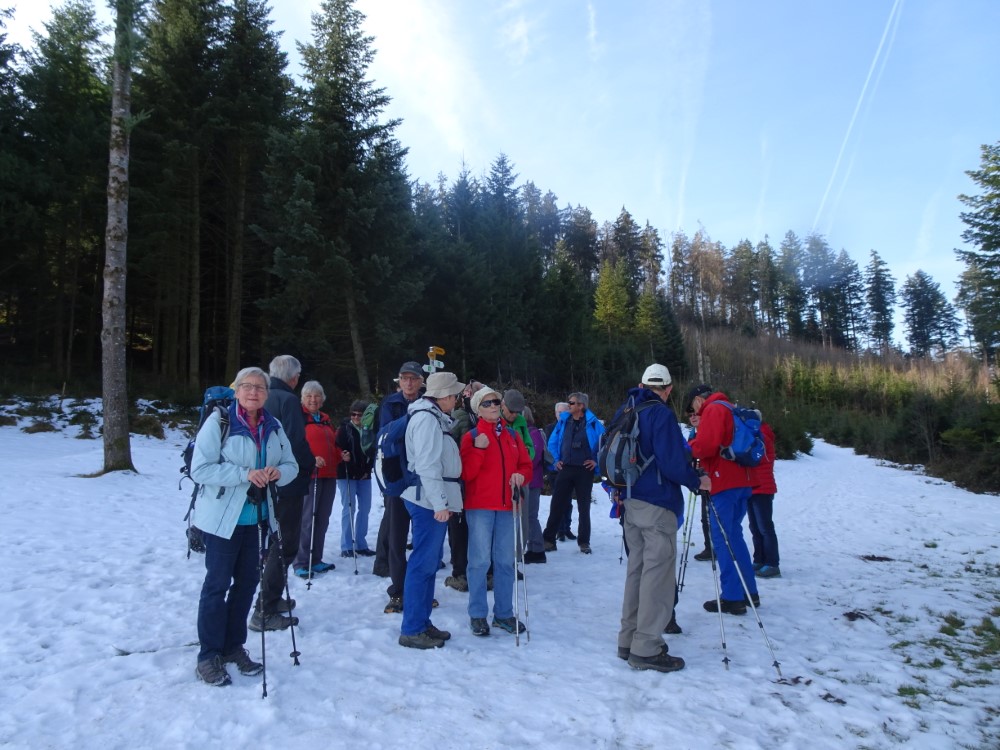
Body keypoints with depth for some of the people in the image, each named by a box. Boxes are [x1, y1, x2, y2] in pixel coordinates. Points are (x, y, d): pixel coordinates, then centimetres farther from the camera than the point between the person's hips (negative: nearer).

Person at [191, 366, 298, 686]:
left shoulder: (273, 426, 5)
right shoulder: (218, 421, -11)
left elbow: (291, 464, 9)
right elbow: (199, 469, -17)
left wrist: (279, 472, -14)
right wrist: (245, 474, -26)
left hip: (256, 517, 6)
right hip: (222, 518, -6)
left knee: (248, 581, 13)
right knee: (218, 583, 1)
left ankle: (233, 646, 30)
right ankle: (208, 657, 15)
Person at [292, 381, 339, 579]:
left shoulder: (326, 419, 20)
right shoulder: (299, 417, -3)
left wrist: (341, 455, 8)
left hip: (329, 476, 8)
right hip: (309, 475, -7)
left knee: (323, 519, 11)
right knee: (307, 519, -6)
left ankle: (315, 559, 21)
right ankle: (300, 563, 3)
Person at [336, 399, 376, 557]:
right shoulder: (345, 428, -4)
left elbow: (373, 452, 9)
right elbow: (338, 449, -7)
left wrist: (367, 470, 2)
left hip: (364, 475, 4)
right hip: (347, 474, -4)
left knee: (365, 508, 6)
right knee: (349, 508, -6)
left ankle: (360, 544, 16)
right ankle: (347, 546, 1)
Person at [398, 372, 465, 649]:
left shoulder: (435, 417, 17)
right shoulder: (427, 419, -15)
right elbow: (427, 465, -22)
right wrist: (439, 503, -23)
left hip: (434, 501, 10)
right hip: (430, 502, -10)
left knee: (430, 563, 14)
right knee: (423, 563, -6)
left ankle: (422, 622, 23)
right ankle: (412, 630, 2)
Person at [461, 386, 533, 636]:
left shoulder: (512, 435, 12)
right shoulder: (471, 436, 0)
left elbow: (526, 465, 14)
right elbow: (466, 473, -9)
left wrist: (521, 475, -7)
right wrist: (479, 448, -20)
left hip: (507, 505, 4)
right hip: (480, 506, -4)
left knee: (505, 561, 9)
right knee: (480, 561, 0)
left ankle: (504, 613, 19)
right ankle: (477, 614, 12)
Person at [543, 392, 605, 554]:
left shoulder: (592, 422, -7)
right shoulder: (563, 421, 3)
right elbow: (552, 442, 14)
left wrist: (597, 461, -3)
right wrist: (556, 460, 6)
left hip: (585, 470, -2)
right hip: (565, 469, 3)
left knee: (584, 506, 9)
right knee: (557, 504, 3)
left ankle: (584, 542, 19)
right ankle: (549, 539, 10)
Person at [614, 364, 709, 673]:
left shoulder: (624, 412, 11)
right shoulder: (661, 414, -13)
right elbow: (672, 462, -20)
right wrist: (697, 482, -4)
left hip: (630, 503, 8)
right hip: (657, 505, -8)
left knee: (637, 569, 16)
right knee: (657, 574, -1)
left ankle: (629, 641, 23)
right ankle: (647, 649, 4)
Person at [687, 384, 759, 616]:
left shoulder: (713, 410, -8)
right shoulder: (731, 409, 21)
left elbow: (706, 446, -19)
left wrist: (690, 446, -1)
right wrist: (698, 442, 14)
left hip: (724, 483, -9)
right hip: (741, 481, 9)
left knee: (722, 538, -5)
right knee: (734, 534, 16)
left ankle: (733, 597, -4)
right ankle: (749, 592, 21)